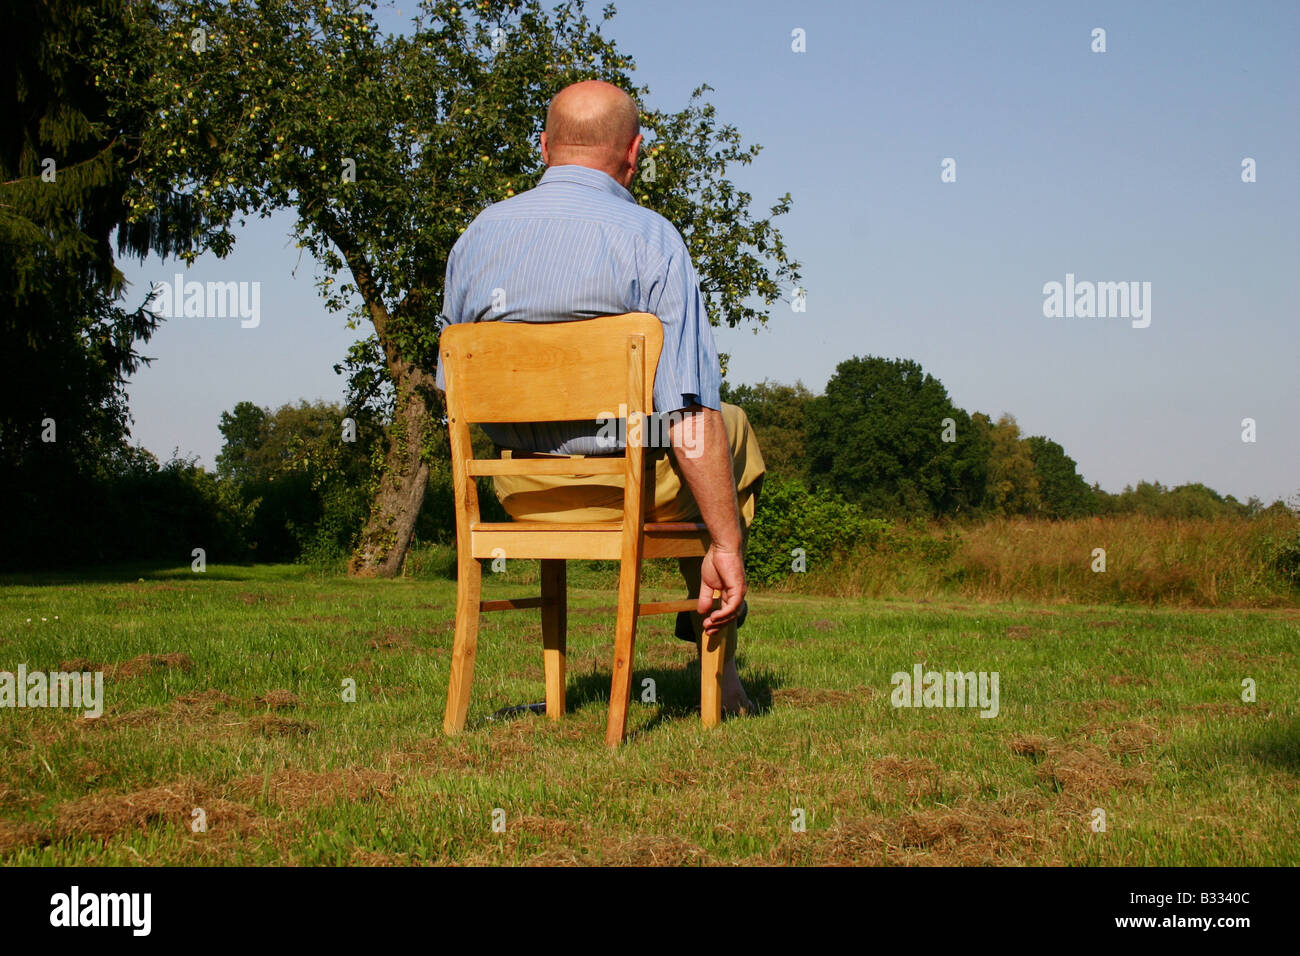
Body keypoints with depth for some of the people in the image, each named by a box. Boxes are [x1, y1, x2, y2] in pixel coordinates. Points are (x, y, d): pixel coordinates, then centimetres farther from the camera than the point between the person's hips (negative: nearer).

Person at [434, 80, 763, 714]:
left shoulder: (476, 235, 0)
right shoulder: (649, 238, -15)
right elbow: (690, 413, -21)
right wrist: (727, 547, -17)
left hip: (517, 489, 5)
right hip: (633, 488, -5)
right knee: (732, 428, 27)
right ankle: (718, 669, 27)